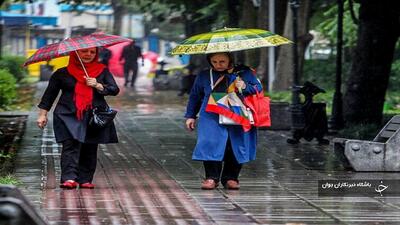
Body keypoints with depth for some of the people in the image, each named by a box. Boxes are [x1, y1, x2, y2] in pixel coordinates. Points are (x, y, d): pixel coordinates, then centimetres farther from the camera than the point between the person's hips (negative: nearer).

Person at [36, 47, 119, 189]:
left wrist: (97, 86, -11)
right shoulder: (62, 74, 7)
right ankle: (69, 178, -24)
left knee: (90, 149, 1)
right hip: (69, 116, -2)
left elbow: (115, 90, 4)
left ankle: (85, 180, 7)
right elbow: (49, 94, 11)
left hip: (94, 117, 2)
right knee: (71, 145, -17)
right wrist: (42, 114, 6)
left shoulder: (102, 71, 11)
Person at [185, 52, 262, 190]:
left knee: (236, 149, 1)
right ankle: (212, 177, -3)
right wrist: (190, 116, 15)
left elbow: (258, 88, 6)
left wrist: (245, 87, -14)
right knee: (211, 146, -12)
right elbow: (195, 96, 18)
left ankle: (230, 178, 14)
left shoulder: (244, 73, 3)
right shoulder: (204, 76, 8)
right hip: (212, 119, 0)